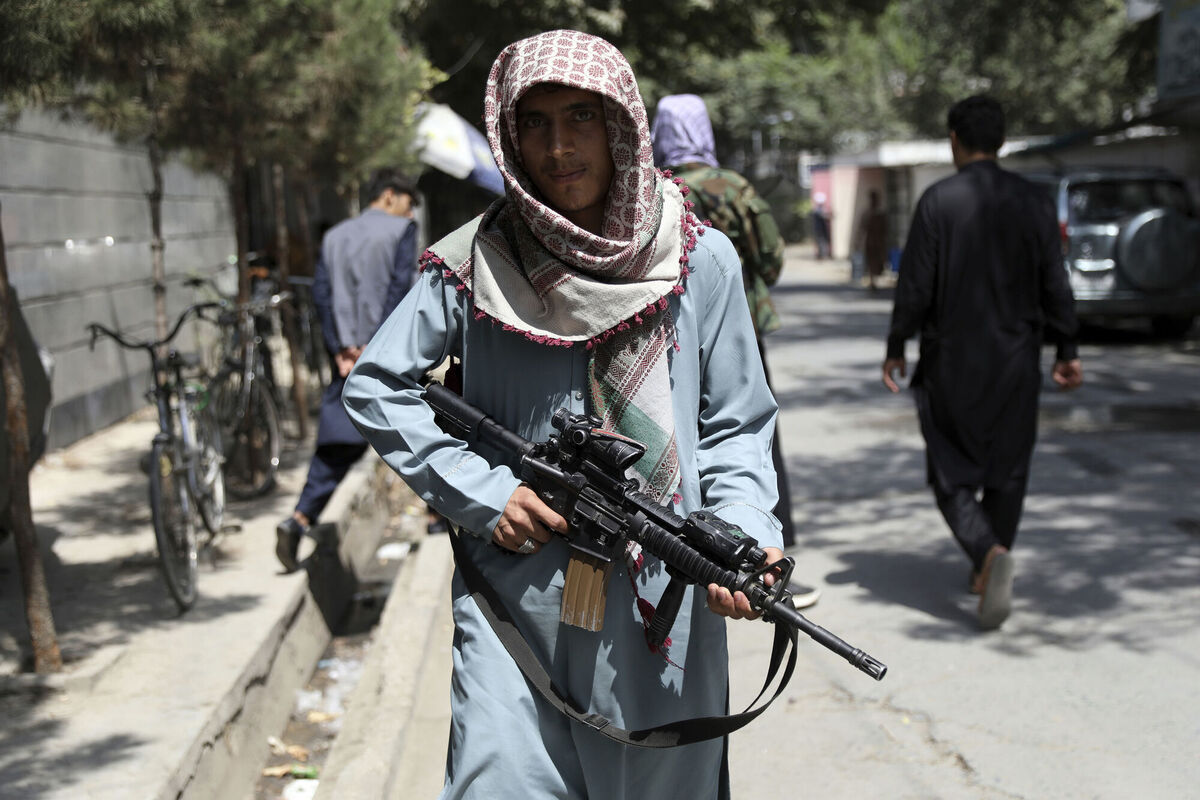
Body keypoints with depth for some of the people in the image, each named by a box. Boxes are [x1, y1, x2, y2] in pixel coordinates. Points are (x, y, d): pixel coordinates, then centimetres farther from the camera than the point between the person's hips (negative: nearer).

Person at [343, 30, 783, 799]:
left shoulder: (701, 261, 0)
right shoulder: (478, 263, -2)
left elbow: (735, 427, 4)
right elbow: (376, 386, 4)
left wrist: (745, 536, -15)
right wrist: (481, 492, -6)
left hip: (662, 602, 1)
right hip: (515, 594, -1)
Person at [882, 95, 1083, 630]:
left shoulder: (938, 201, -10)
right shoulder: (1033, 202, 0)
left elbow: (915, 286, -11)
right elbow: (1055, 287, 2)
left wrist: (896, 348, 1)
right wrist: (1066, 352, 10)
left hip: (951, 363, -3)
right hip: (1015, 362, 3)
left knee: (953, 473, 6)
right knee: (1006, 470, 16)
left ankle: (990, 552, -18)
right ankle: (987, 574, 24)